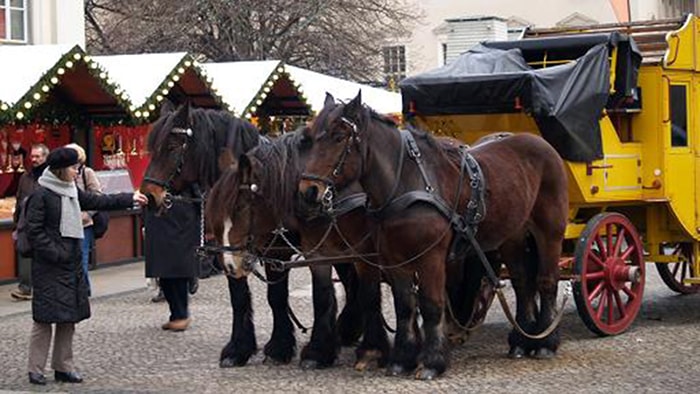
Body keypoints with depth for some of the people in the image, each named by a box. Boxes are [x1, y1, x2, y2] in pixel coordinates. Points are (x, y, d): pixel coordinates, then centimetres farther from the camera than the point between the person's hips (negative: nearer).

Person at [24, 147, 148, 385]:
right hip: (49, 267, -8)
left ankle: (63, 367, 19)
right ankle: (35, 370, 3)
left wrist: (130, 199, 22)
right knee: (45, 317, -5)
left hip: (72, 263, 8)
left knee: (69, 317, 10)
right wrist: (55, 253, -18)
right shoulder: (41, 195, -12)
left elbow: (98, 201, 22)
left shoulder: (72, 191, 11)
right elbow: (34, 230, -13)